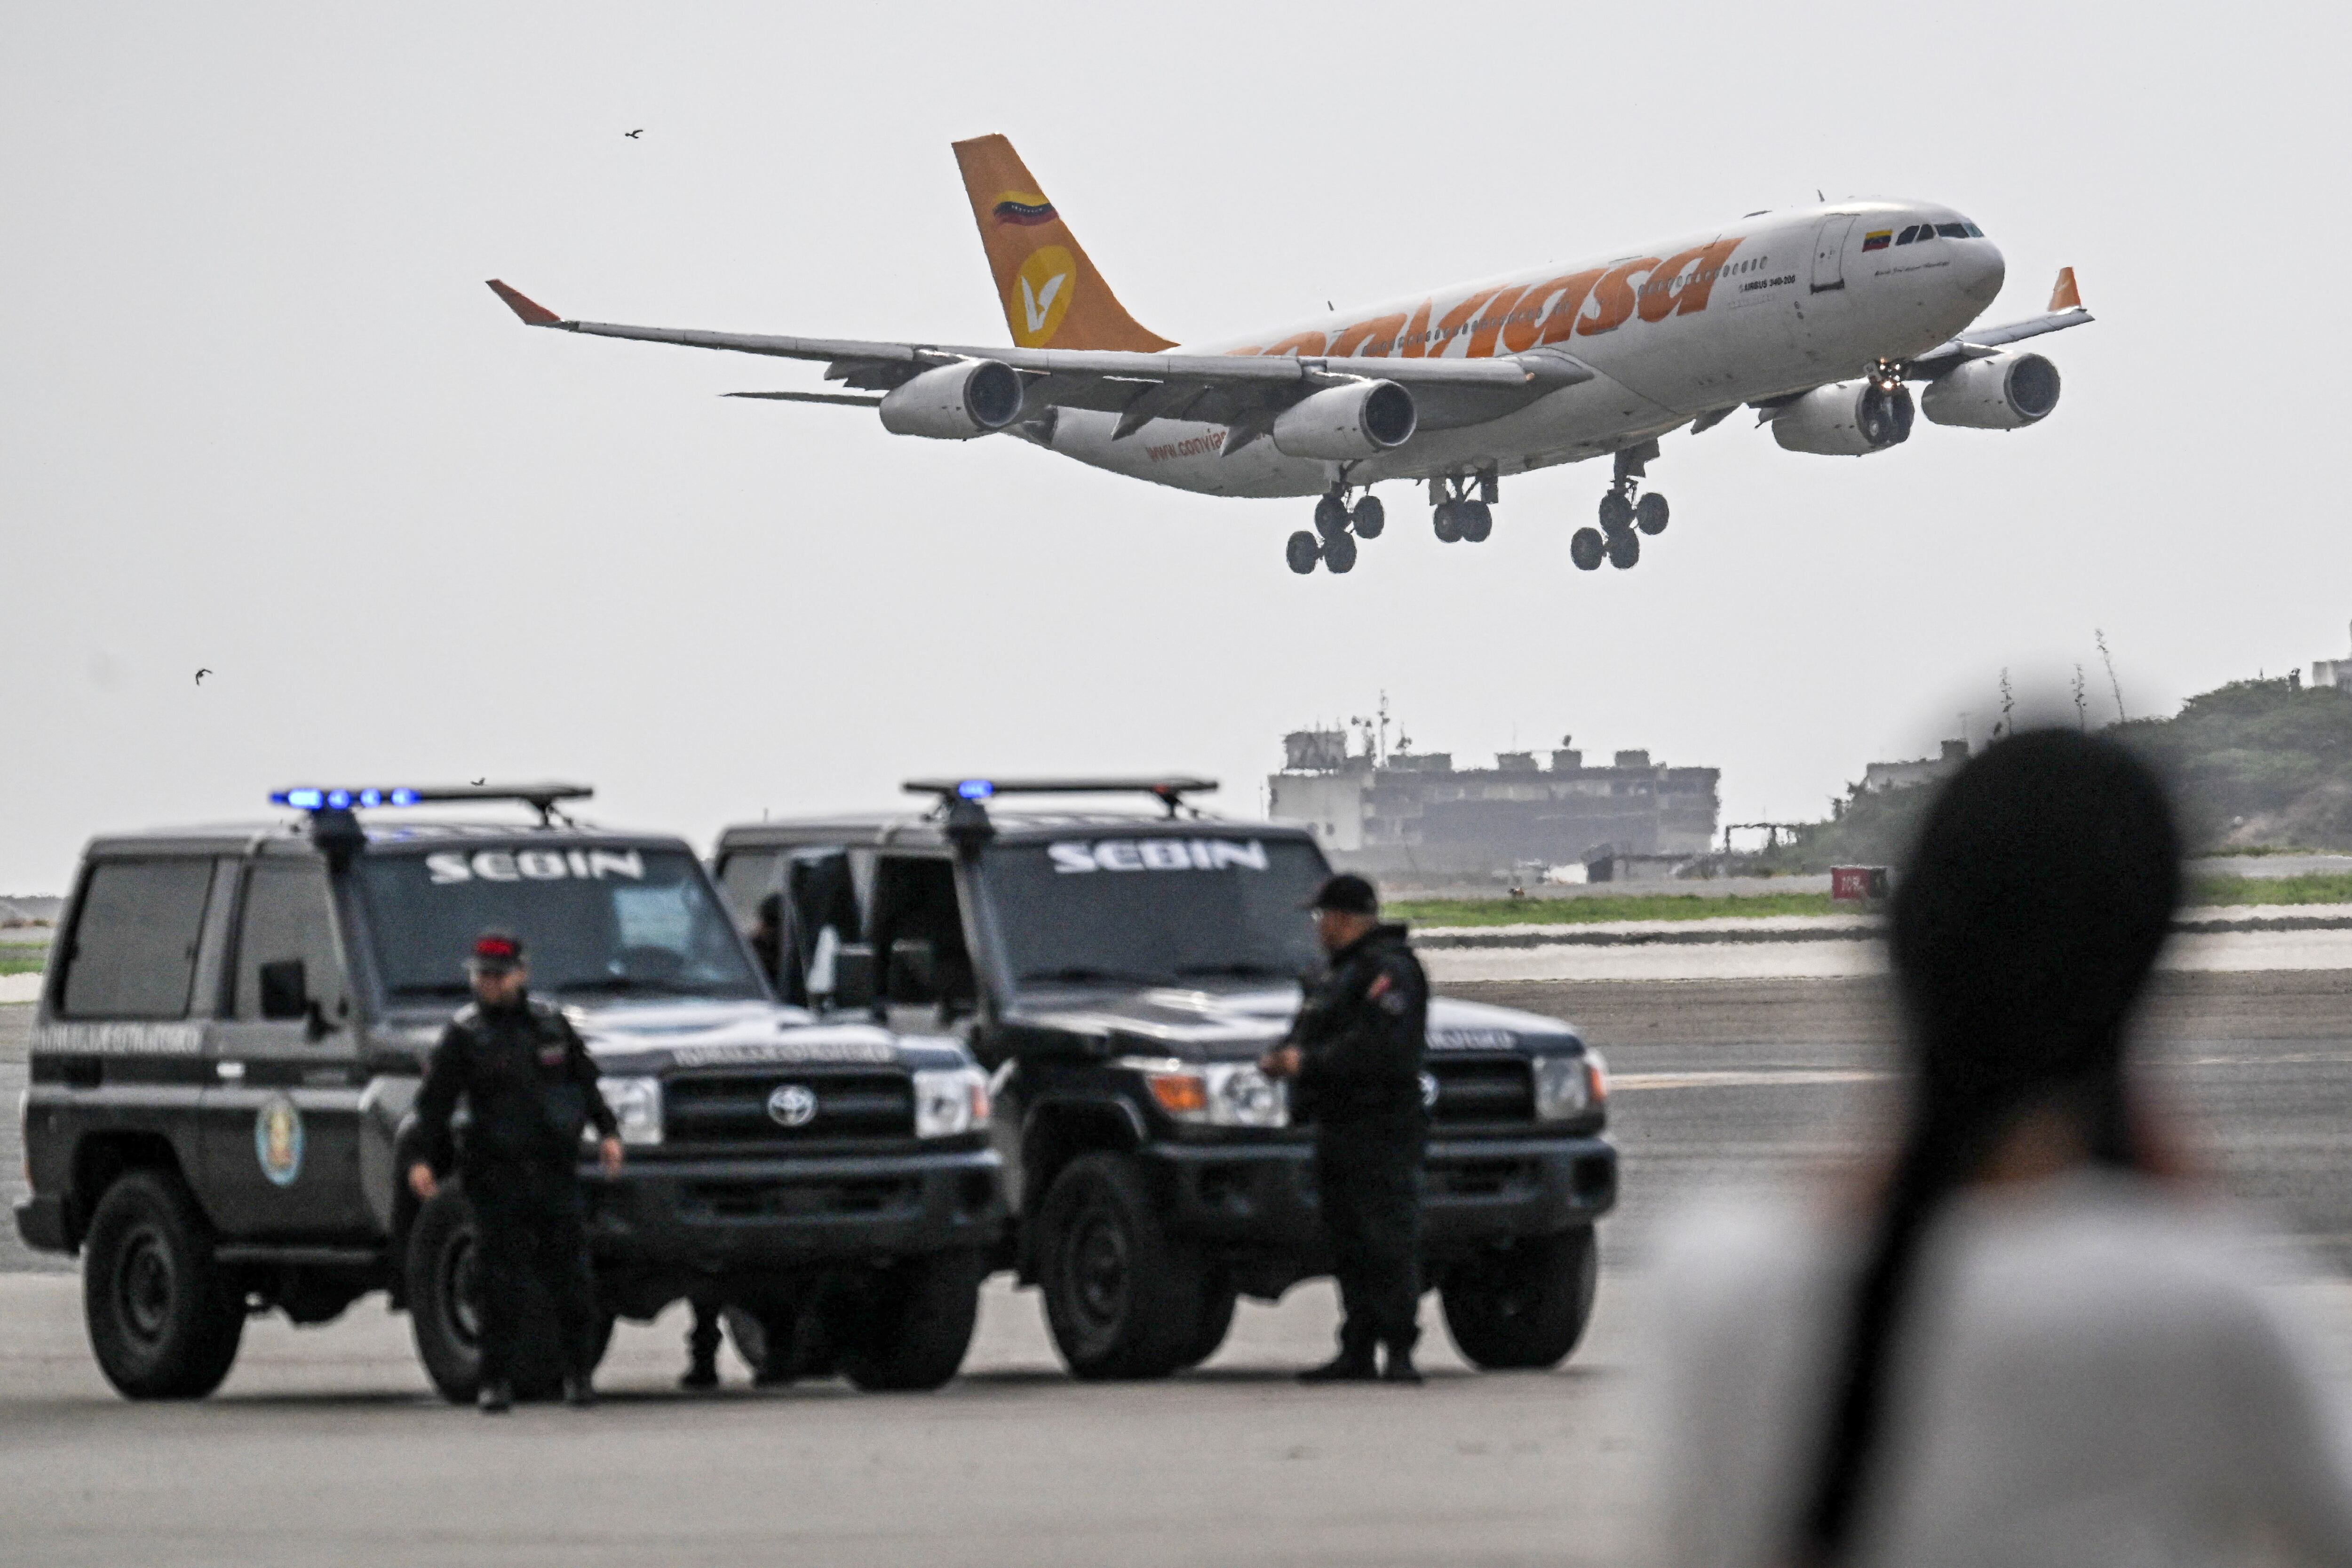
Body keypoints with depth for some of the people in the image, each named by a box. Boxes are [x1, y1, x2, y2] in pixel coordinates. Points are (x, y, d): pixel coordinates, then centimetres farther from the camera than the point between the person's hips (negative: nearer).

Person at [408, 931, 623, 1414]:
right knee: (503, 1283, -5)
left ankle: (578, 1373, 14)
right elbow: (434, 1102, -2)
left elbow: (586, 1081, 20)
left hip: (557, 1172, 3)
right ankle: (496, 1380, 2)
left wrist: (606, 1131, 8)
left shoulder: (551, 1025, 11)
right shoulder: (464, 1034, 1)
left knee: (572, 1276, 3)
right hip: (498, 1171, -3)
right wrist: (425, 1159, -13)